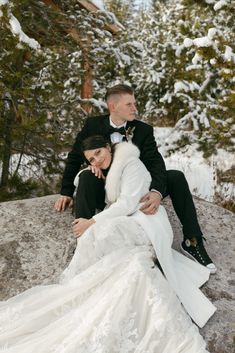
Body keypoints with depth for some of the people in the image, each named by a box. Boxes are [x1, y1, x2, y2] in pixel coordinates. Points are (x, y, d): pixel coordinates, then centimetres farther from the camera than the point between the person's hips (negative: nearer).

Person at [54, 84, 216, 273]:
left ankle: (192, 241, -11)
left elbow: (156, 163, -20)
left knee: (176, 177, -18)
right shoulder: (92, 125, -8)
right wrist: (67, 192, 0)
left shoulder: (144, 130, -7)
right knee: (87, 177, -32)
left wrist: (157, 191, -40)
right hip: (105, 193, -1)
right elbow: (74, 158, 2)